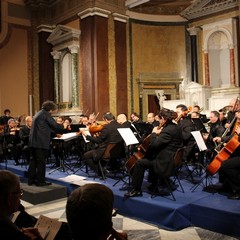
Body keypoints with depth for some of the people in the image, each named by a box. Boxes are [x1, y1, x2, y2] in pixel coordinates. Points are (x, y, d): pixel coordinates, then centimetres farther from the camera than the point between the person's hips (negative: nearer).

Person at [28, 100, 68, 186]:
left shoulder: (38, 113, 21)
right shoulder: (45, 113, -9)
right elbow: (55, 125, -11)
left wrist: (57, 132, 19)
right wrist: (63, 126, 7)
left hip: (33, 141, 9)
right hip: (41, 141, -9)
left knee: (34, 160, 14)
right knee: (41, 162, -2)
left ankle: (31, 180, 20)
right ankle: (40, 181, 4)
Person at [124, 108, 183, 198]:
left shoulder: (168, 130, -23)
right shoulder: (175, 127, 8)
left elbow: (154, 144, -24)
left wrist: (154, 133, -9)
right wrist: (159, 133, 6)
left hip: (166, 162, -11)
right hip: (173, 159, 11)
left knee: (139, 163, -7)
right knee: (152, 158, 32)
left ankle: (136, 190, 2)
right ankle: (154, 184, 38)